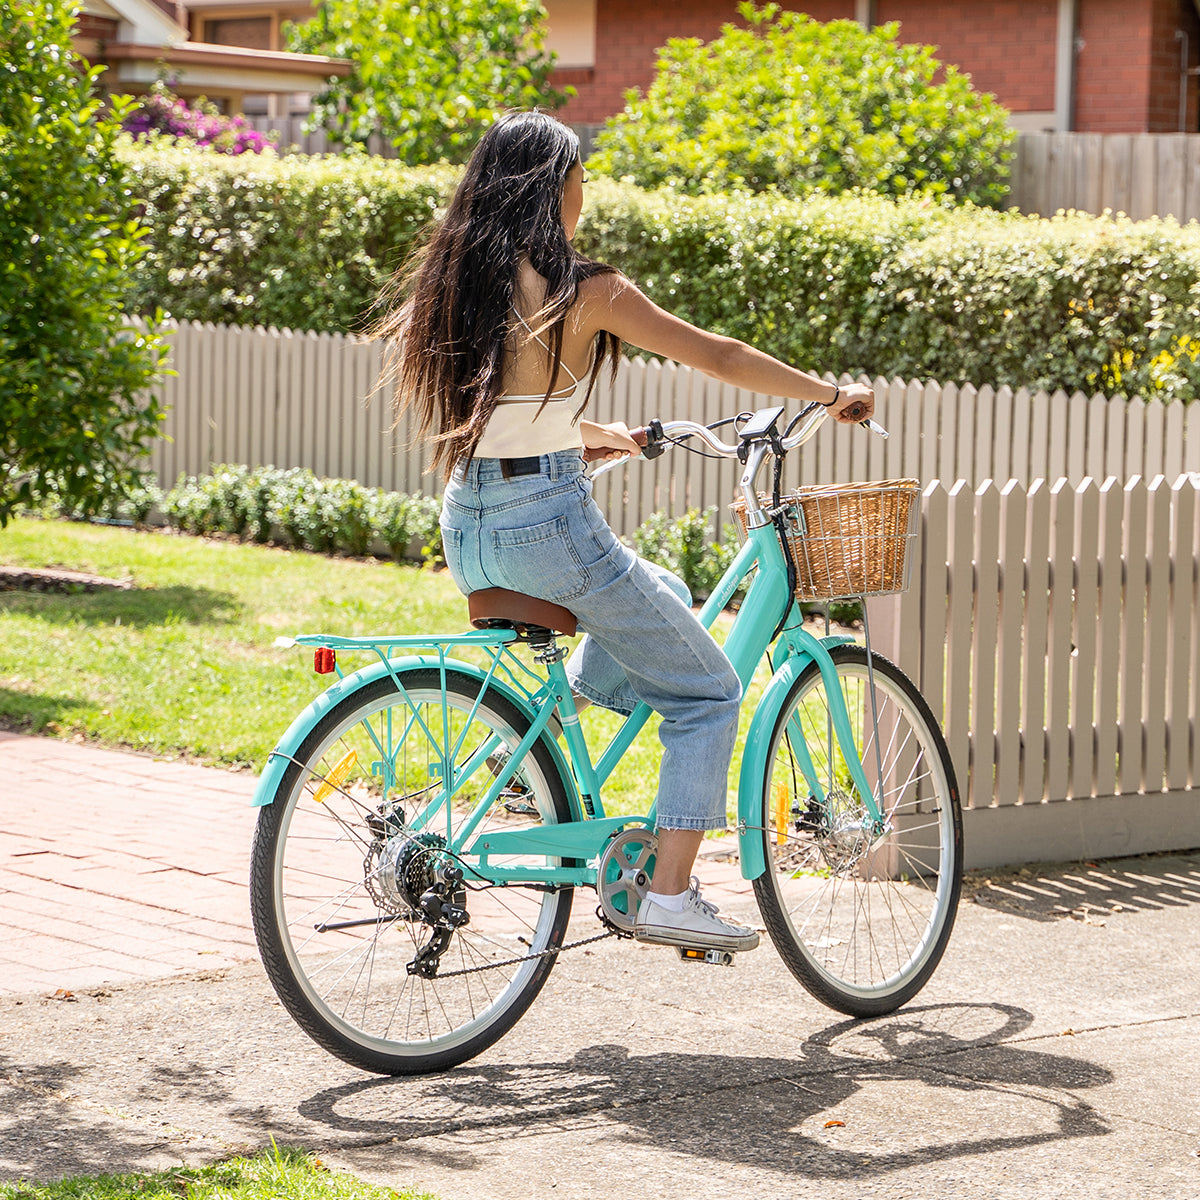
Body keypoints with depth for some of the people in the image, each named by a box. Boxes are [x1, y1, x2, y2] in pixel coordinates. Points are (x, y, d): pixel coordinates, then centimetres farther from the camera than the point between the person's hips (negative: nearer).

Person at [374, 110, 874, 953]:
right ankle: (670, 895, 2)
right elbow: (719, 356, -1)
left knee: (663, 595, 32)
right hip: (549, 525, -7)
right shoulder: (584, 290, -10)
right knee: (708, 694, 9)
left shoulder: (452, 282, 8)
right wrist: (830, 394, 12)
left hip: (469, 529, 7)